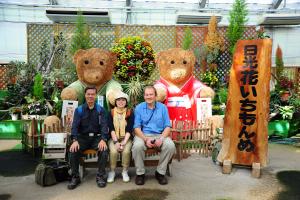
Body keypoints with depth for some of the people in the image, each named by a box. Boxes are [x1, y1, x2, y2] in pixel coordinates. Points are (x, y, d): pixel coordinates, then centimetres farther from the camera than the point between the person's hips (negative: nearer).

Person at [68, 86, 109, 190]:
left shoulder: (100, 110, 4)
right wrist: (74, 140, -24)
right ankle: (75, 177, -7)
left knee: (104, 150, -29)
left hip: (97, 137, -1)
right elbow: (75, 125, -6)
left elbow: (104, 125, -6)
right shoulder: (79, 110, 4)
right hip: (82, 137, 1)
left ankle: (100, 176, -10)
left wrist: (103, 140, -24)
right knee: (73, 150, -26)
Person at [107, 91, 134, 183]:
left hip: (126, 138, 0)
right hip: (114, 138, 1)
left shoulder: (130, 113, 2)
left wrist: (124, 142, -20)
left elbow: (129, 129, -6)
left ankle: (125, 172, -7)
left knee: (126, 151, -29)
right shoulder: (111, 113, 4)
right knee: (113, 151, -28)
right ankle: (112, 172, -6)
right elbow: (111, 129, -5)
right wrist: (116, 142, -19)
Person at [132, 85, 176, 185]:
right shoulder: (139, 108, 4)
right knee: (137, 146, -33)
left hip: (160, 135, 1)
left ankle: (160, 172, -6)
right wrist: (146, 139, -19)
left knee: (170, 146, -28)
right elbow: (137, 128, -2)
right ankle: (140, 173, -9)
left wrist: (161, 139, -16)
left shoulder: (162, 107, 7)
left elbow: (167, 126, 3)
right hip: (143, 135, -1)